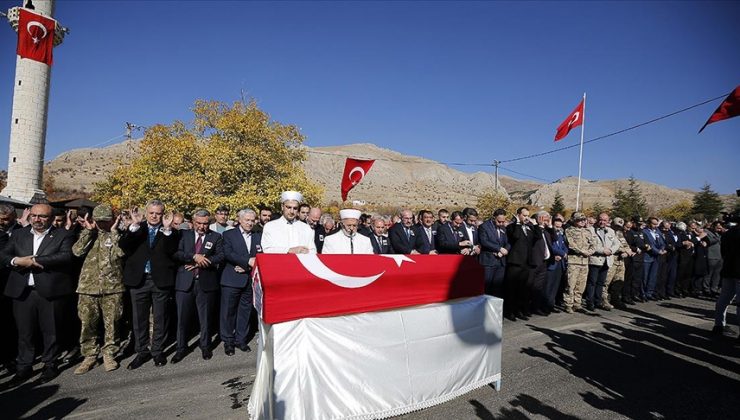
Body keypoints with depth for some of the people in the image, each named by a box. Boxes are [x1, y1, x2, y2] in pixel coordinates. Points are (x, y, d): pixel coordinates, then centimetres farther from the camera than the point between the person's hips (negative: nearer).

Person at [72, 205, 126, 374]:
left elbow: (121, 252, -15)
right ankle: (89, 356, 22)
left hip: (113, 287, -2)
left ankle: (109, 354, 21)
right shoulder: (88, 235, 10)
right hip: (88, 287, 2)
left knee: (111, 323, 6)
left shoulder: (117, 235, 4)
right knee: (87, 324, 7)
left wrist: (113, 231, -10)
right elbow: (77, 251, -7)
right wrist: (88, 230, -6)